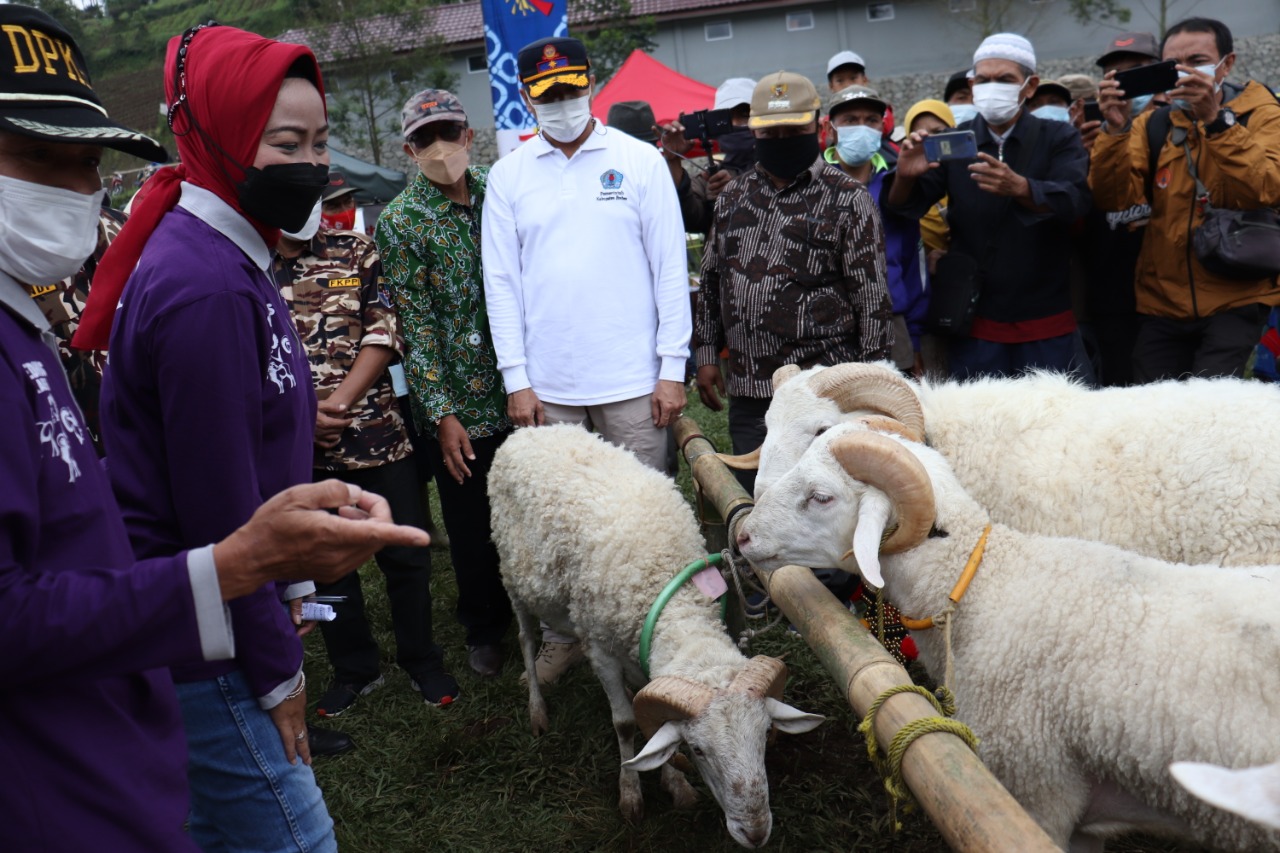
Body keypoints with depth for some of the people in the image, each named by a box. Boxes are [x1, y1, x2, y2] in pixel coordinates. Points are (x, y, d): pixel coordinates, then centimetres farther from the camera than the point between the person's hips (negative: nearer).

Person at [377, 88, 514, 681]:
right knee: (471, 525, 9)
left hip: (520, 386, 3)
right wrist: (443, 414, -12)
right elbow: (414, 324, -9)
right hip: (457, 402, -3)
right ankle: (484, 627, 31)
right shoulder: (399, 221, -6)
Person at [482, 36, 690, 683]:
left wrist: (672, 368, -5)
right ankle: (563, 633, 25)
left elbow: (670, 269, 0)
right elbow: (501, 282, 5)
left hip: (632, 379, -2)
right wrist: (516, 379, -1)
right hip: (547, 385, 2)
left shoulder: (640, 162, 2)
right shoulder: (508, 176, 7)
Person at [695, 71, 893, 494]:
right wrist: (706, 354, 12)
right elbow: (712, 279, 18)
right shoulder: (733, 198, 13)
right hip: (746, 391, 5)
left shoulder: (847, 200, -3)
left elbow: (872, 295, -5)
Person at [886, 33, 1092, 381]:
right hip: (973, 320, 1)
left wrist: (1019, 187, -37)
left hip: (1046, 324, -1)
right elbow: (907, 206, -3)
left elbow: (1075, 200, -17)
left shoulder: (1060, 138, 1)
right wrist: (905, 176, -27)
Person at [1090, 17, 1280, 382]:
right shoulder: (1151, 124, 7)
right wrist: (1115, 129, -22)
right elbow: (1114, 198, -7)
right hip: (1161, 302, 3)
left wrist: (1214, 119, -28)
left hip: (1234, 300, -3)